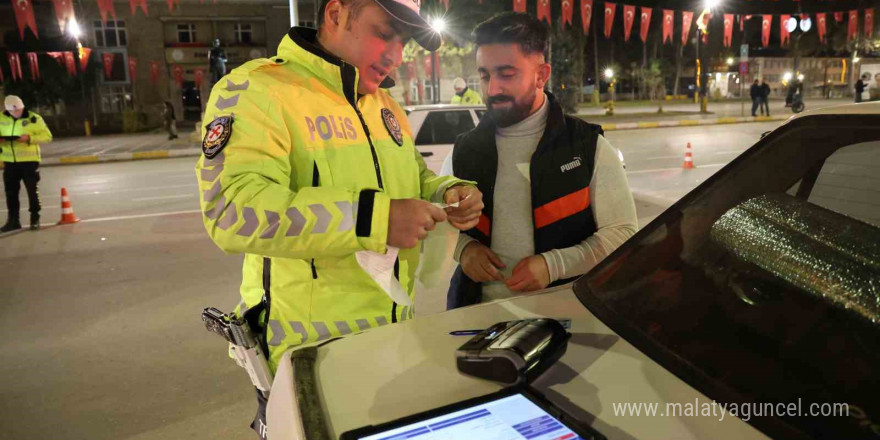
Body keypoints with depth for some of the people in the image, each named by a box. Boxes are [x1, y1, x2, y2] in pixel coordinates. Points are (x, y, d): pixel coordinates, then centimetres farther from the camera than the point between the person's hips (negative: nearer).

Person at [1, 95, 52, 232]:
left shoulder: (34, 119, -8)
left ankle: (35, 219, 14)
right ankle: (13, 220, 22)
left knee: (32, 190, 3)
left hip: (29, 160, -4)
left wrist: (29, 138, -22)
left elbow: (47, 136, -8)